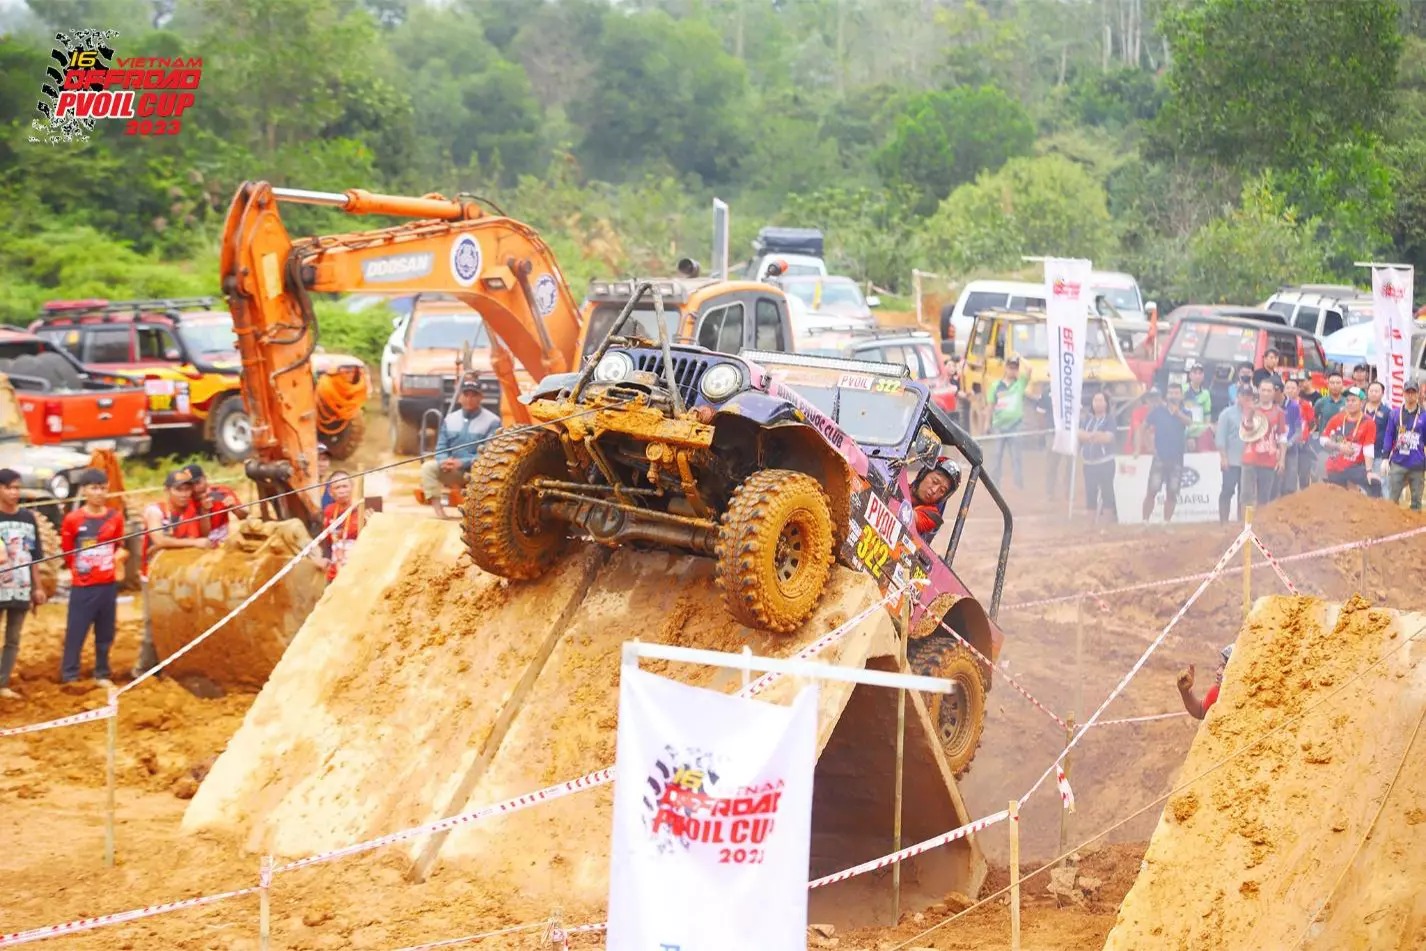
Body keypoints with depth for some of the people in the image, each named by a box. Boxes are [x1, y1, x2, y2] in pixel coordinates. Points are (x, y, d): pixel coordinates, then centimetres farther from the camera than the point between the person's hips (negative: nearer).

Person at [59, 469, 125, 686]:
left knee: (105, 633, 11)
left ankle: (102, 674, 23)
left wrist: (119, 555, 1)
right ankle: (69, 676, 5)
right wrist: (79, 569, 2)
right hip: (82, 586, -3)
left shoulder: (115, 517, 1)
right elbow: (67, 551, 1)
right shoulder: (72, 519, -9)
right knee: (75, 632, -2)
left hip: (108, 585, 4)